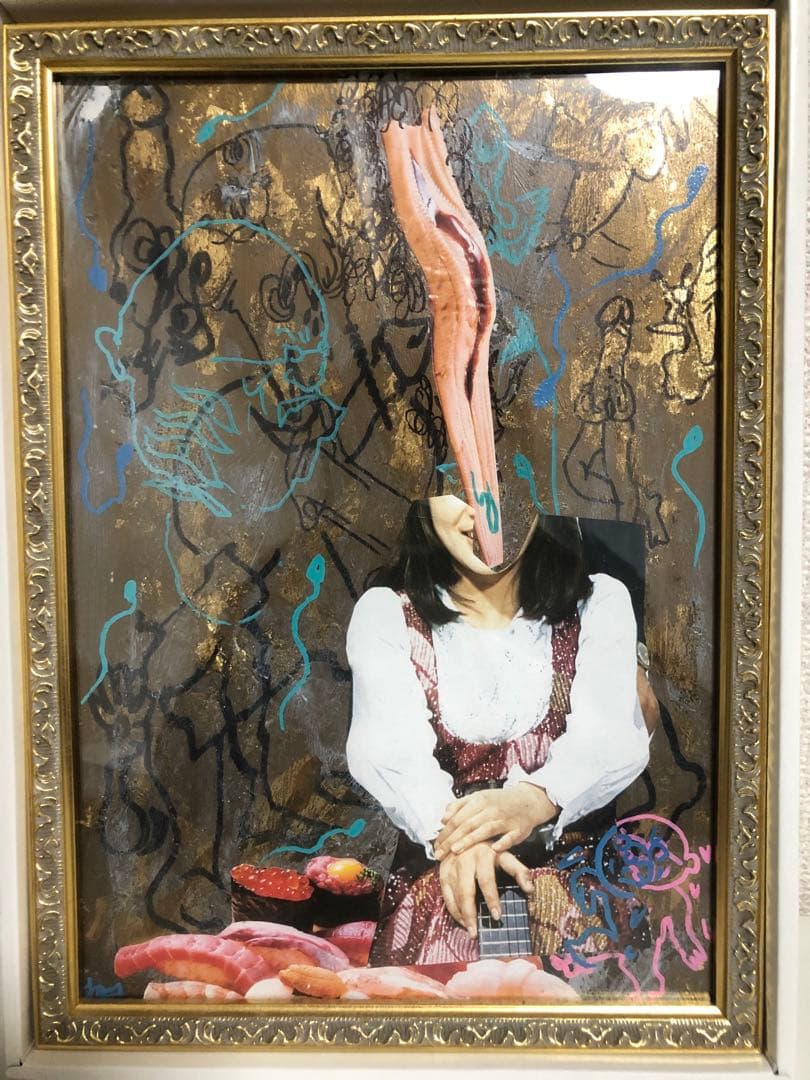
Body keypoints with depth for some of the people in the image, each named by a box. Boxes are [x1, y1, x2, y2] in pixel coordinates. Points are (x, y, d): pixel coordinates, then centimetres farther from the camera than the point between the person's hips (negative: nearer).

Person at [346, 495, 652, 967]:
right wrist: (451, 833, -34)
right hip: (435, 871, -1)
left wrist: (534, 801, -32)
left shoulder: (601, 602, 7)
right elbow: (387, 745, -12)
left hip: (576, 870, 2)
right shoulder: (385, 613, 5)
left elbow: (613, 736, -9)